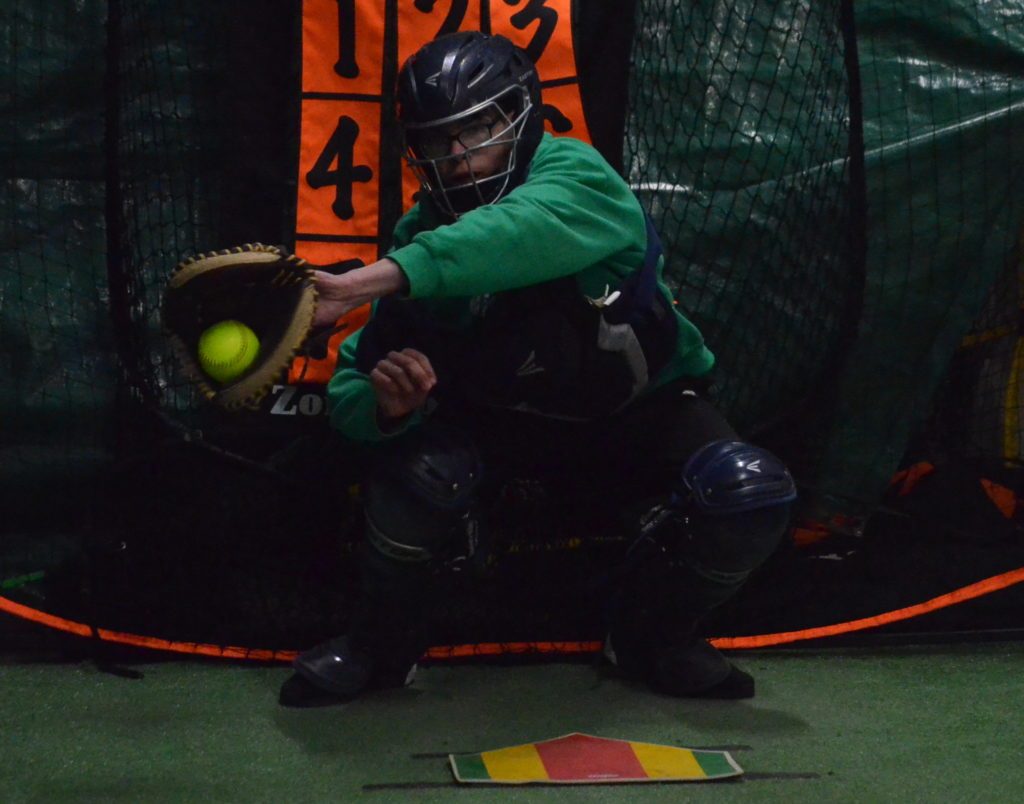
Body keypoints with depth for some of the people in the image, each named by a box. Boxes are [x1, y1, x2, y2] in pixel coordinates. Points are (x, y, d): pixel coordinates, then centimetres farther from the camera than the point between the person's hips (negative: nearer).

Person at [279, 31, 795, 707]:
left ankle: (652, 635, 4)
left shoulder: (576, 178, -25)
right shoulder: (424, 240, -11)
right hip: (498, 419, 1)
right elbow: (353, 387, -9)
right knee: (418, 468, -31)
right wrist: (387, 403, -36)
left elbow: (521, 235, -50)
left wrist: (364, 283, -61)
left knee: (750, 493, -27)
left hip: (635, 414, -1)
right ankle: (383, 640, -2)